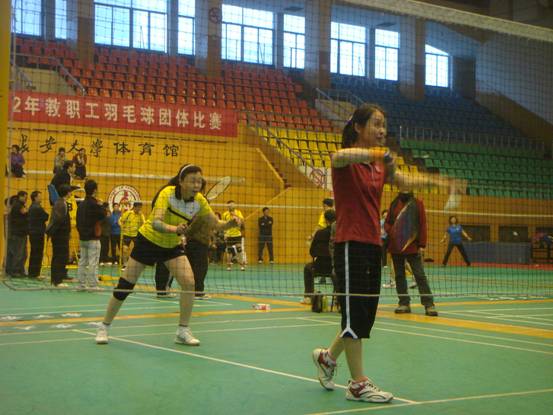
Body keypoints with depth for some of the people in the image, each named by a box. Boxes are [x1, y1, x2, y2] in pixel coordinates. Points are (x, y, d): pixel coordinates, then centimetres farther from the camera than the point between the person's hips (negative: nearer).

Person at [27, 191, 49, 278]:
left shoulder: (31, 208, 14)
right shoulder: (38, 208, -16)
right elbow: (46, 217, -13)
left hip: (33, 233, 10)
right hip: (38, 233, -10)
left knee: (34, 253, 14)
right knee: (38, 253, -6)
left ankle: (31, 273, 18)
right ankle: (35, 273, -5)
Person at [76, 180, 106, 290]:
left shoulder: (81, 204, 9)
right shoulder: (94, 204, -15)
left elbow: (78, 221, 13)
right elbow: (103, 216, -10)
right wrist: (101, 206, 1)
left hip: (82, 237, 8)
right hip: (93, 238, -8)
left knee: (82, 261, 11)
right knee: (93, 263, -5)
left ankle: (82, 284, 15)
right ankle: (93, 285, -5)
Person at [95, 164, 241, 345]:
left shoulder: (199, 200, -13)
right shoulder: (167, 194, -28)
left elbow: (215, 224, -8)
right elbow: (156, 222, -40)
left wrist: (230, 223, -30)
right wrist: (174, 228, -59)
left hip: (173, 245, 4)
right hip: (148, 240, -4)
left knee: (189, 283, -15)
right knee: (125, 286, 0)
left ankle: (183, 331, -1)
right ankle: (104, 327, 19)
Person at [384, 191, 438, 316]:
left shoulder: (418, 203, 1)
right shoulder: (394, 204, 10)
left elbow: (422, 225, -2)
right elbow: (387, 223, 14)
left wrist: (422, 245, -8)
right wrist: (391, 232, -8)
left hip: (412, 247, -4)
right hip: (395, 246, 4)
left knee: (420, 275, -8)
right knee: (399, 275, 9)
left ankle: (429, 305, -7)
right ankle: (404, 303, 18)